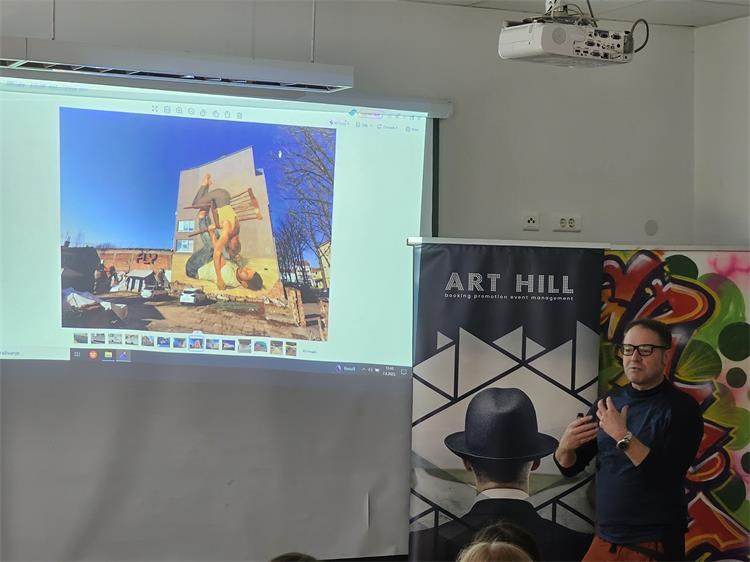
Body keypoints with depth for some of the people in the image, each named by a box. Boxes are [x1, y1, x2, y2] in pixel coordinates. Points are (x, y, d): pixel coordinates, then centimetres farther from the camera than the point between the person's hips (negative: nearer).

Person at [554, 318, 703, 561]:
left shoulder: (681, 407, -10)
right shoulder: (609, 402, 5)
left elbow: (669, 476, -21)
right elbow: (570, 467, 8)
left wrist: (622, 437, -28)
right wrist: (565, 447, -13)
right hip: (604, 540, 5)